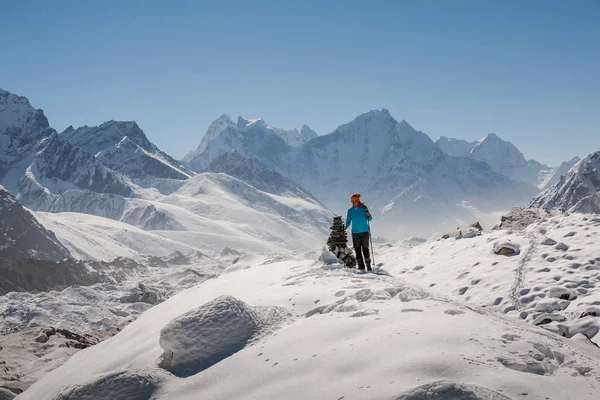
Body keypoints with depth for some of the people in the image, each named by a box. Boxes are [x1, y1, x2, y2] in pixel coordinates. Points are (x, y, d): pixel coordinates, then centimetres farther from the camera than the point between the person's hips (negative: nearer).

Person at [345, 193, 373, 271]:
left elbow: (369, 219, 3)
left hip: (364, 232, -2)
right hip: (355, 233, 2)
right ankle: (361, 267, 1)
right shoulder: (350, 211, 5)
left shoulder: (364, 208, -1)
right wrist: (345, 227, -8)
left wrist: (369, 216, -19)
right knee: (357, 250, -2)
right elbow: (348, 221, 9)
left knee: (365, 249, -3)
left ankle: (368, 265, 7)